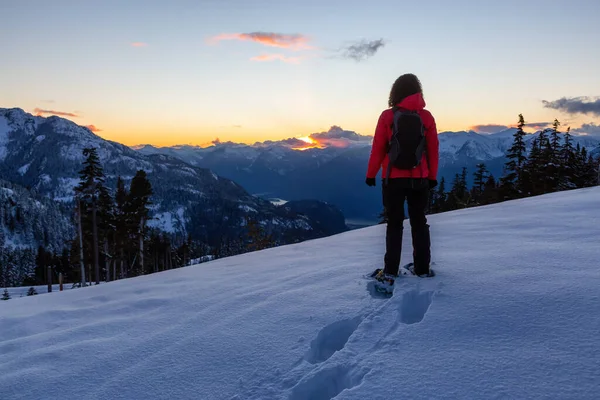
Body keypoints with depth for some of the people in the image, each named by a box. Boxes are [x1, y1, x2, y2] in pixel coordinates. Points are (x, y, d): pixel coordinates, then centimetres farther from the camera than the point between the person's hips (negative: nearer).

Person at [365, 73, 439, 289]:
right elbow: (433, 149, 4)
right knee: (419, 222, 14)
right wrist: (433, 176, 14)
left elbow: (378, 148, -5)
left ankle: (390, 272, 1)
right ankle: (422, 268, 20)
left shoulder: (387, 116, -7)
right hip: (420, 178, 2)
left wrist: (371, 173, 5)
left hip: (394, 178, -2)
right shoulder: (426, 116, 0)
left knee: (394, 225, 6)